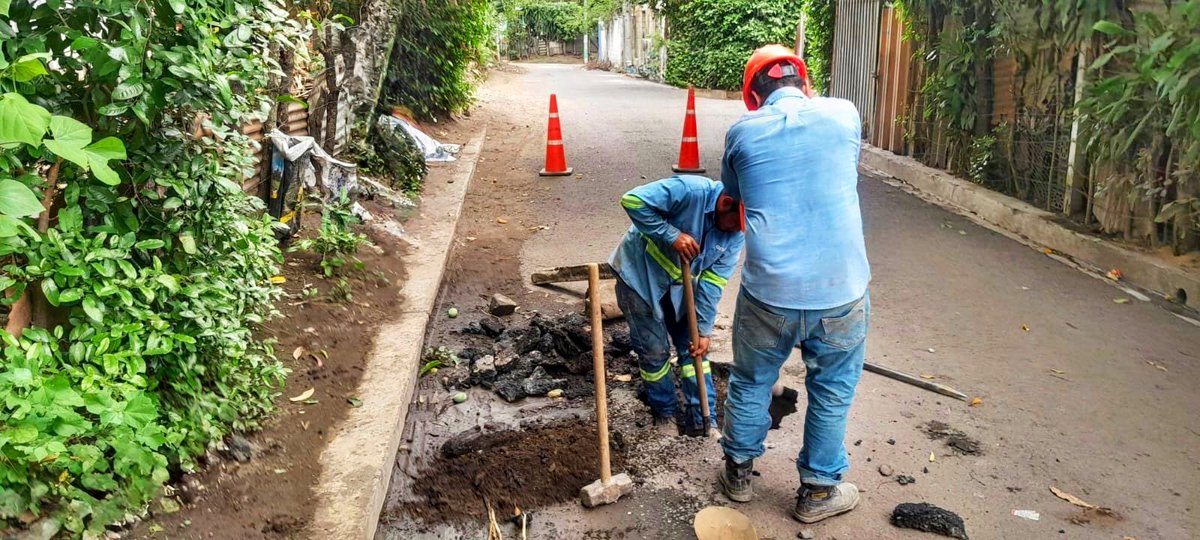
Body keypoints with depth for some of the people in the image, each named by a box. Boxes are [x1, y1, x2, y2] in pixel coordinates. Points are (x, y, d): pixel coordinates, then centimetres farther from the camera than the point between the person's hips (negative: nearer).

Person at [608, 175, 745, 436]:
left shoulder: (736, 234, -11)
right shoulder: (690, 190, -31)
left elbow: (713, 281, -9)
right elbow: (633, 200, -33)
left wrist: (704, 330, -13)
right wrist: (672, 236, -36)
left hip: (679, 282, 6)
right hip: (641, 273, -5)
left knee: (693, 346, 5)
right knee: (655, 350, 1)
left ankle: (703, 420, 15)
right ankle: (665, 412, 22)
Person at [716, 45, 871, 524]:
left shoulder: (742, 132, 0)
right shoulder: (844, 115, 1)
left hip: (768, 291, 0)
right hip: (841, 291, 0)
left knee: (751, 383, 21)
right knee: (832, 392, 19)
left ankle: (738, 471, 40)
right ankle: (819, 490, 33)